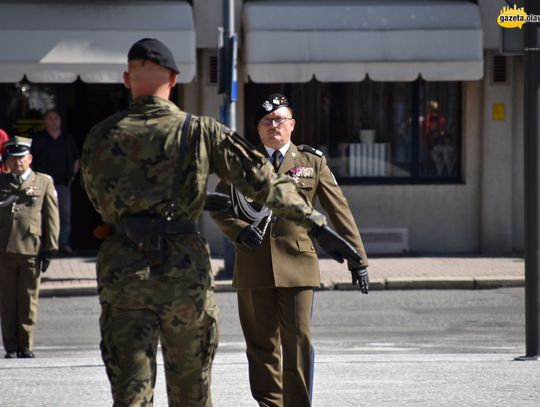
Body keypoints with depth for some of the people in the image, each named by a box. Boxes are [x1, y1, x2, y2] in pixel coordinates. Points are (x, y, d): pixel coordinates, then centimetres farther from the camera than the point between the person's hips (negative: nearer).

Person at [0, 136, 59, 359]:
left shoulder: (44, 182, 8)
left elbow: (51, 218, 6)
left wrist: (49, 249, -1)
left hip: (31, 250, -1)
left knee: (28, 301, 1)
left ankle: (25, 346, 8)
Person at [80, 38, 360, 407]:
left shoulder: (101, 137, 6)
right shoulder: (201, 132, 1)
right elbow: (262, 180, -1)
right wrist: (317, 224, 2)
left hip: (122, 271, 0)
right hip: (186, 270, 0)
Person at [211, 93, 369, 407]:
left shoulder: (313, 162, 9)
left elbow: (339, 211, 8)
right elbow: (219, 205, 10)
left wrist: (357, 259, 4)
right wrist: (240, 229, -10)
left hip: (297, 263, -1)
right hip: (254, 266, 1)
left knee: (298, 339, -9)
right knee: (262, 344, 4)